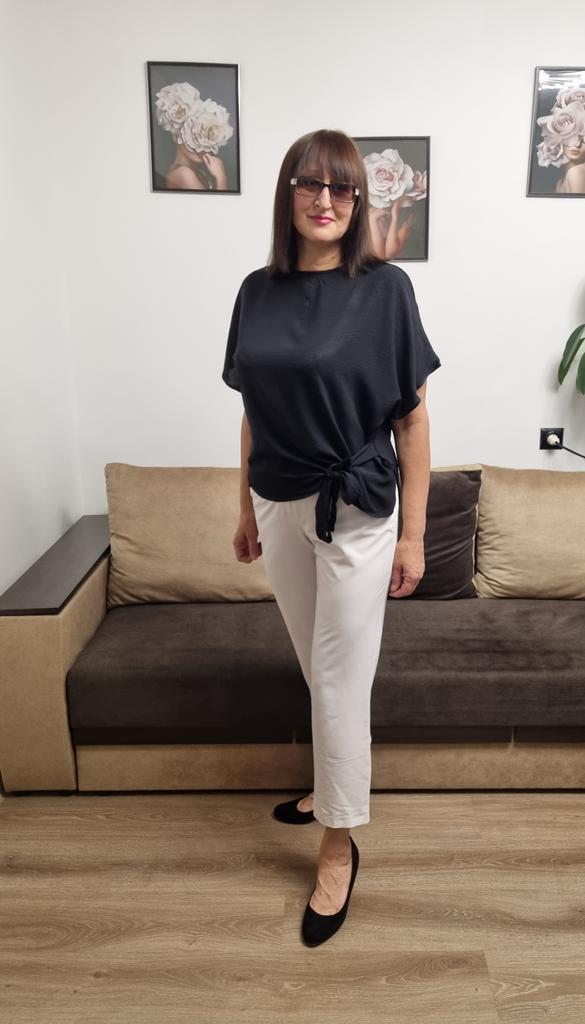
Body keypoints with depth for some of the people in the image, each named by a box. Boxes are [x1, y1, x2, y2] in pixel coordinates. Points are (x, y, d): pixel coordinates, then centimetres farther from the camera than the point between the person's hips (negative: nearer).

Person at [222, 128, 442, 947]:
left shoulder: (384, 287, -8)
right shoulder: (258, 292, 4)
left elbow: (412, 417, -8)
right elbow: (254, 413, 10)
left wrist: (413, 533, -10)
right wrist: (246, 508, 13)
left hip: (356, 511, -4)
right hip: (279, 508, 4)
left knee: (340, 677, 3)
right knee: (317, 667, 18)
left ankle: (340, 844, 22)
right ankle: (338, 779, 43)